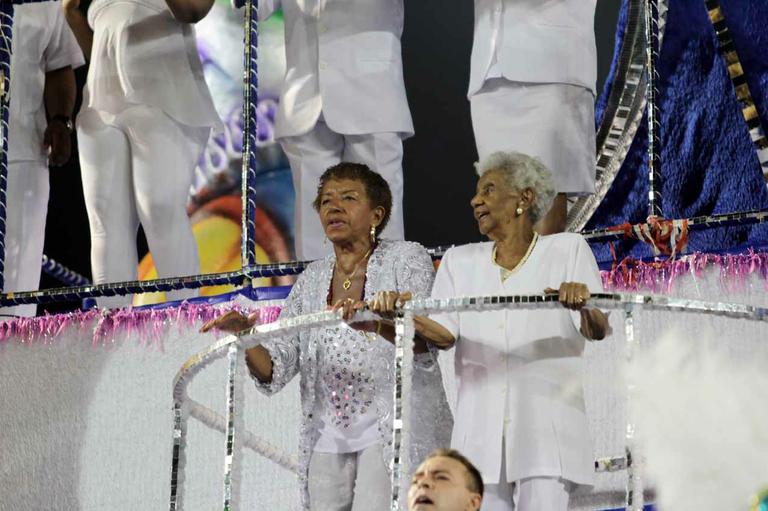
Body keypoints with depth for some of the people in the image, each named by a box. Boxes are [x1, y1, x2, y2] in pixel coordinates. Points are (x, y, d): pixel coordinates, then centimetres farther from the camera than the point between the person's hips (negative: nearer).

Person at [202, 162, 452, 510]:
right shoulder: (312, 279, 14)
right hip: (328, 439, 5)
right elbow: (274, 371, 9)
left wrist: (377, 324, -36)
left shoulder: (406, 258, 1)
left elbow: (427, 338, -15)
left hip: (392, 431, -5)